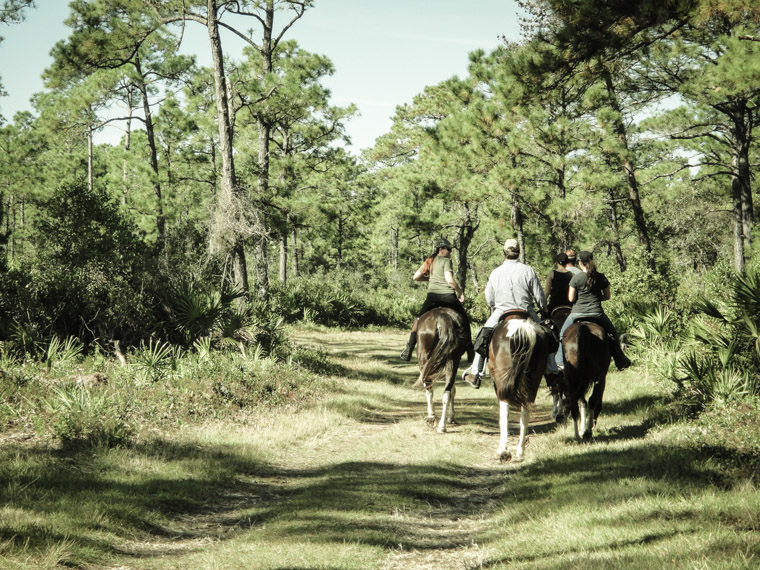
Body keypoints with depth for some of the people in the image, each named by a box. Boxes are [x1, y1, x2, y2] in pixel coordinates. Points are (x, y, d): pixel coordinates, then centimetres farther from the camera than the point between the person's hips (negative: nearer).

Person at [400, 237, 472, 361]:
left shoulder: (429, 261, 15)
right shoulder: (446, 261, -2)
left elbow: (415, 277, 17)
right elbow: (450, 281, -14)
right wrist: (460, 292, -2)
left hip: (432, 296, 4)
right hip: (448, 295, -4)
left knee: (419, 319, 17)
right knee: (465, 319, 14)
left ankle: (409, 348, 3)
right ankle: (470, 349, 11)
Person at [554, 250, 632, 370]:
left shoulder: (576, 278, -7)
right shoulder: (601, 277, -1)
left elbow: (571, 299, -5)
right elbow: (607, 296, 6)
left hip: (578, 312, -1)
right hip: (597, 313, 1)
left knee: (563, 334, 20)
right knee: (612, 333, 21)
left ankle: (560, 361, 14)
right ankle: (621, 361, 21)